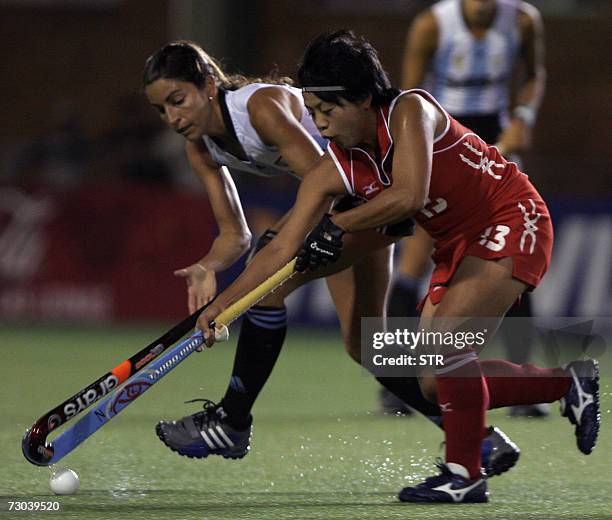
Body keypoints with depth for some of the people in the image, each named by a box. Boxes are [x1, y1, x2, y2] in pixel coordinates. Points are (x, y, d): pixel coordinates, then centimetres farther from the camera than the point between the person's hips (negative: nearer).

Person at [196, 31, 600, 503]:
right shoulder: (333, 171, -5)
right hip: (458, 247, 8)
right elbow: (283, 249, -6)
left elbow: (410, 195, -38)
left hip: (514, 222, -8)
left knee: (443, 336, -26)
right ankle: (566, 384, 20)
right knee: (438, 383, 4)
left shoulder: (409, 110, -23)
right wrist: (219, 307, -14)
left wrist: (337, 227, -31)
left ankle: (465, 473, -16)